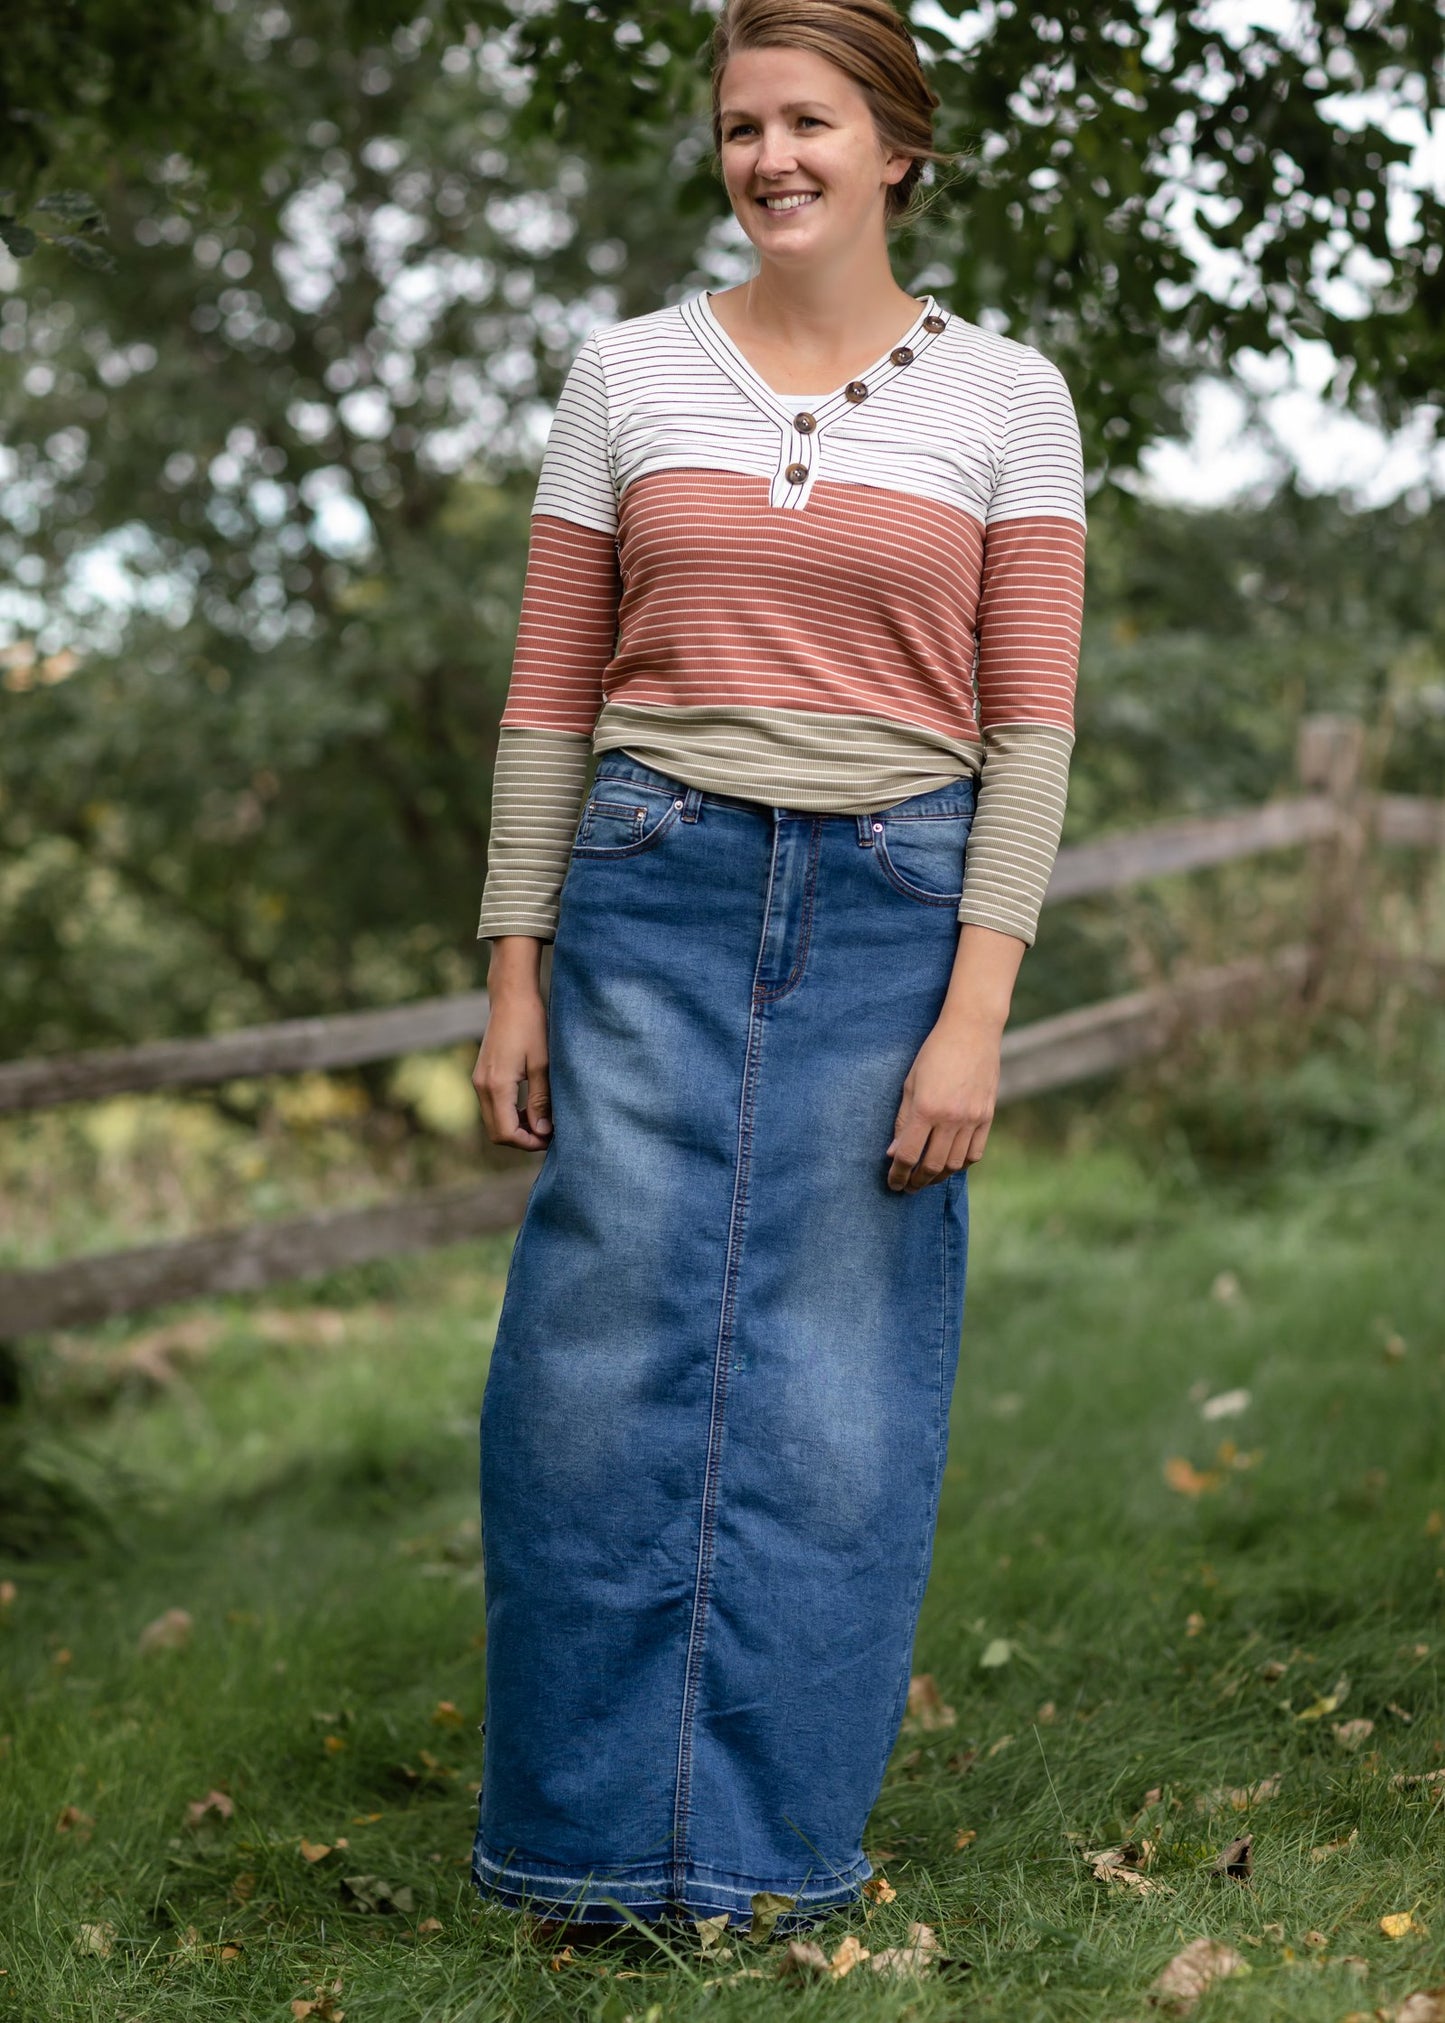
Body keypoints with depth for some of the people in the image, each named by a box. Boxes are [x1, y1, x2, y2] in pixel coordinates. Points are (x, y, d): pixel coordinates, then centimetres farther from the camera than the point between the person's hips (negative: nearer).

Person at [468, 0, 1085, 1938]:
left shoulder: (1006, 397, 2)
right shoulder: (628, 371, 6)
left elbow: (1030, 722, -1)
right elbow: (551, 691, 7)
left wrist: (975, 1009, -9)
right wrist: (515, 974, 3)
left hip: (893, 916, -1)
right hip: (654, 900, 1)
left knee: (837, 1396, 3)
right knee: (606, 1364, 0)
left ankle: (767, 1848, 16)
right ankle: (598, 1829, 15)